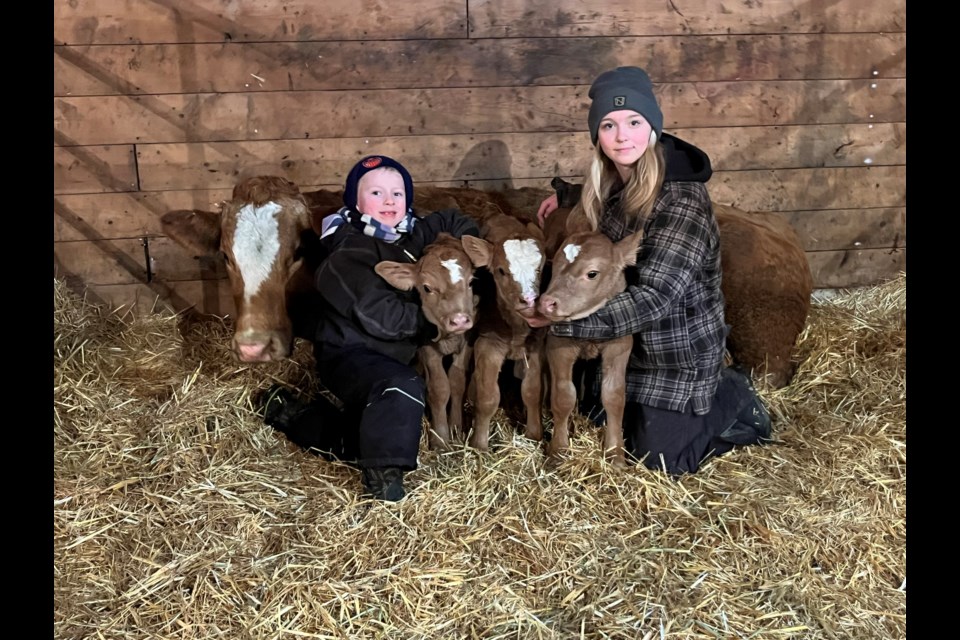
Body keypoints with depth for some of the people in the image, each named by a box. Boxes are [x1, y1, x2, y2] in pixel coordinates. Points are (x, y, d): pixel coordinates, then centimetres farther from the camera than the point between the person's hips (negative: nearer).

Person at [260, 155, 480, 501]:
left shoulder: (412, 234, 2)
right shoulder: (349, 254, -19)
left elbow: (459, 224, 13)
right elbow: (381, 317, -27)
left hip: (388, 355, 8)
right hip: (349, 352, -8)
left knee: (362, 440, 13)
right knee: (403, 390, -37)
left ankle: (291, 413, 29)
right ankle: (384, 471, -19)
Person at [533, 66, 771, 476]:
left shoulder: (683, 200, -29)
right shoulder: (613, 181, -6)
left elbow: (652, 299, -36)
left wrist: (560, 317, -36)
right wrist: (567, 197, 1)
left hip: (679, 351, -8)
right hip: (624, 338, 8)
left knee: (658, 458, 1)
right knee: (594, 410, 24)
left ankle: (731, 400, 22)